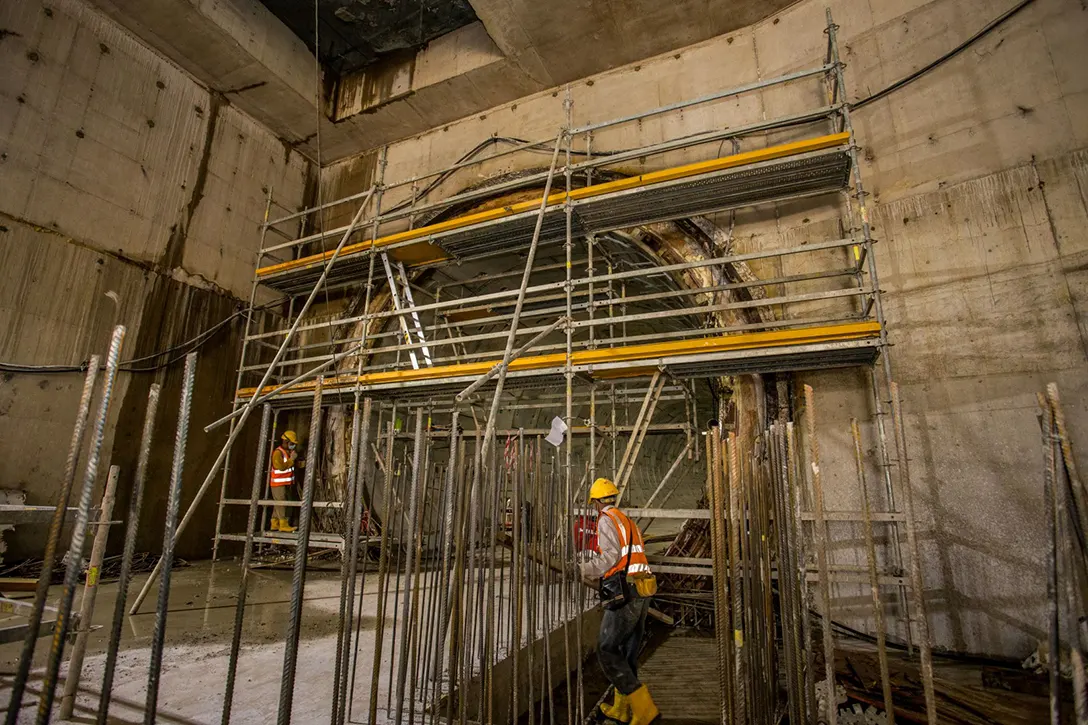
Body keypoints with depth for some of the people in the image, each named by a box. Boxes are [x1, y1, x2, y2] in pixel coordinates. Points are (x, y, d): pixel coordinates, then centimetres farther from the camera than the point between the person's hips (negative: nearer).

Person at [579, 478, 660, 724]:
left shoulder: (606, 519, -5)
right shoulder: (627, 521, 20)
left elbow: (610, 556, -17)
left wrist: (582, 570, -10)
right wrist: (601, 576, 27)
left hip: (624, 595, -9)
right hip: (642, 593, 9)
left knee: (607, 650, -1)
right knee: (627, 653, 17)